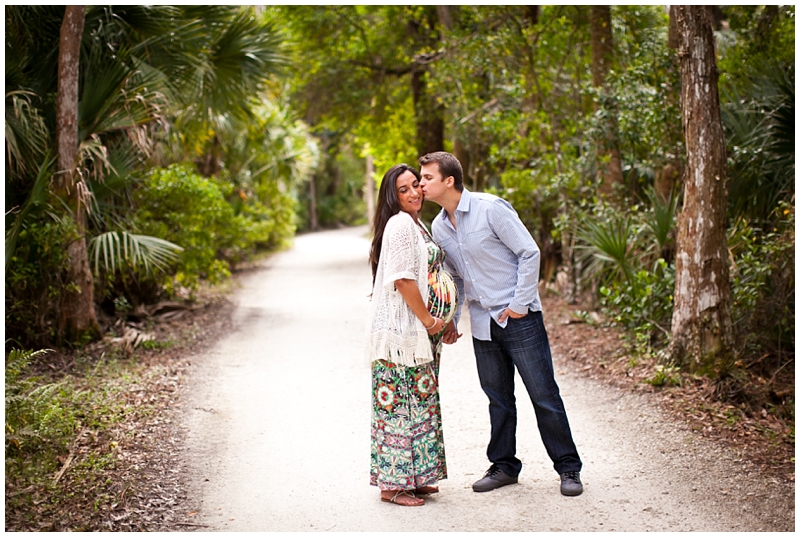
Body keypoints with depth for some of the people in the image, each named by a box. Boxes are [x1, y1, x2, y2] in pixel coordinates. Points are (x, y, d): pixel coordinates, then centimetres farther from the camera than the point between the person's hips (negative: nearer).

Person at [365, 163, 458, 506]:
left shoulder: (416, 225, 19)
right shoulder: (400, 223, -12)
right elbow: (403, 279, -20)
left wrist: (440, 322, 15)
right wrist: (428, 320, -13)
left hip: (420, 332, 10)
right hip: (401, 329, -10)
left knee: (418, 399, 13)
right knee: (400, 401, -6)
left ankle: (414, 477, 22)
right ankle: (393, 484, 1)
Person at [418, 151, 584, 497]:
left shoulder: (490, 208, -13)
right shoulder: (438, 228, 8)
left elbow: (529, 253, -12)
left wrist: (519, 304, -13)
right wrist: (450, 318, 13)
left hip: (518, 317, -6)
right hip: (482, 322, 6)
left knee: (543, 394, 0)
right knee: (498, 398, 12)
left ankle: (568, 468, 11)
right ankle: (504, 465, 26)